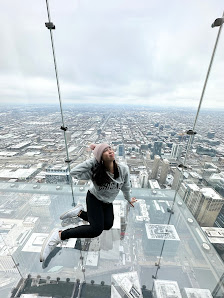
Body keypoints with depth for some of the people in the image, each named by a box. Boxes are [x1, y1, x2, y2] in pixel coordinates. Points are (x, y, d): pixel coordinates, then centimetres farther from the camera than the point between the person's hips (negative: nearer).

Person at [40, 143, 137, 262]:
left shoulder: (123, 169, -22)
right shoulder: (95, 171, -30)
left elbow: (126, 187, -4)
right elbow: (74, 172, -40)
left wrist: (129, 199, 14)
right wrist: (94, 159, -40)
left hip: (107, 202, 5)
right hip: (94, 198, -5)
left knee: (107, 225, -8)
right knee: (96, 229, -17)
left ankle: (80, 212, 10)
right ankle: (59, 235, -5)